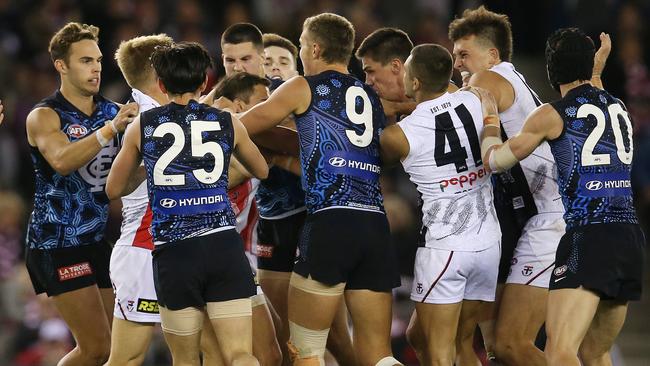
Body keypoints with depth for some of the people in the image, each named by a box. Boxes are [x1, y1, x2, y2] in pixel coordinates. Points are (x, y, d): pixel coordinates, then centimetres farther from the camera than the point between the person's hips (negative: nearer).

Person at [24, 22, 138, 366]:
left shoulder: (113, 111, 10)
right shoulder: (44, 117, -8)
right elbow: (62, 162, -28)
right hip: (59, 243, -7)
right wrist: (110, 129, -39)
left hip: (100, 239, 7)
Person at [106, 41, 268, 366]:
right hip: (223, 243, 0)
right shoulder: (228, 123, 10)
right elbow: (261, 171, 29)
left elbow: (114, 190, 20)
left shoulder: (142, 126, 8)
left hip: (173, 252, 0)